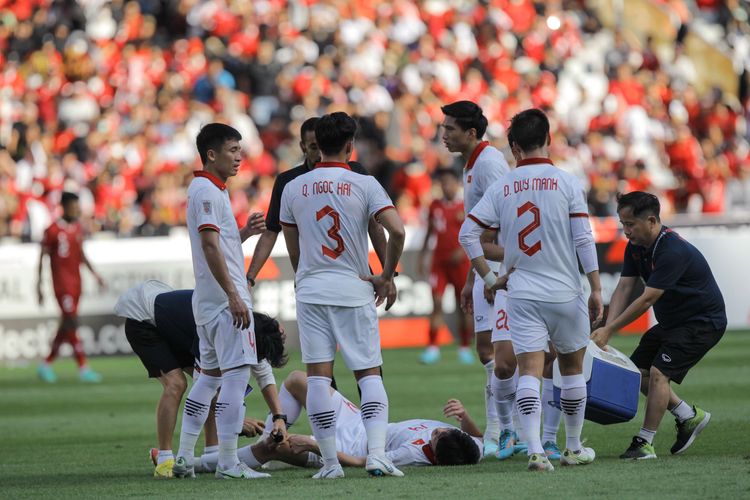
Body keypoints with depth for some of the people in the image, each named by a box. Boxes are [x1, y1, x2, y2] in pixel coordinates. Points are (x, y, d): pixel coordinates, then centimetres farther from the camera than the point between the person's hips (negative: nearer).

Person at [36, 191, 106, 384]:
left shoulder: (78, 228, 11)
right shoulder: (53, 230, -10)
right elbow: (42, 258, -6)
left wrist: (94, 273, 14)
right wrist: (39, 286, -8)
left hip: (76, 282, 7)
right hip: (62, 283, -7)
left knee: (67, 326, 9)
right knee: (70, 322, -12)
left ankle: (47, 365, 21)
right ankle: (83, 368, -13)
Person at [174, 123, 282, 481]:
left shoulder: (207, 190, 19)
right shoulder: (208, 191, -12)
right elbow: (209, 246, -21)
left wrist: (243, 233, 11)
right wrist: (234, 296, -24)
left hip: (208, 300, 11)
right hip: (224, 299, -11)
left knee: (210, 374, 15)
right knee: (237, 372, -10)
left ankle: (184, 458, 16)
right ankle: (228, 463, -10)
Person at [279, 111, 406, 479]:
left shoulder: (293, 188, 5)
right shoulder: (364, 185, -3)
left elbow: (292, 248, 13)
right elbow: (397, 231, -14)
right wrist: (387, 276, 0)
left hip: (310, 290, 1)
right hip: (355, 290, -1)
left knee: (318, 376, 2)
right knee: (369, 373, 5)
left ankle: (329, 462, 0)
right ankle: (376, 453, -10)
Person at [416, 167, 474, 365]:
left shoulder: (465, 208, -3)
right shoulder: (435, 206, 8)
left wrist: (464, 250, -20)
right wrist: (422, 256, 17)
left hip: (459, 262, -2)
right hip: (439, 261, 2)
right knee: (437, 303, -8)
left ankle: (465, 349, 14)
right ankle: (432, 348, -9)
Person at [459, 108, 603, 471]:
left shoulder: (502, 188, 3)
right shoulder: (566, 183, -3)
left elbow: (467, 233, 0)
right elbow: (583, 240, -7)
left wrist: (490, 278, 8)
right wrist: (596, 290, -3)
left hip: (522, 294, 1)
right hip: (565, 292, -1)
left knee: (529, 370, -4)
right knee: (572, 367, 16)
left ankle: (535, 450, -21)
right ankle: (574, 448, 25)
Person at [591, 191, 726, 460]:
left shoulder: (673, 252, -30)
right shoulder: (635, 247, -2)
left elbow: (647, 299, -30)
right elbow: (624, 289, -4)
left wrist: (609, 330, -28)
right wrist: (606, 330, -17)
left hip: (703, 321, -10)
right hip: (671, 322, 10)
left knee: (658, 372, -20)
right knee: (637, 370, 6)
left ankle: (645, 443, -15)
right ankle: (690, 416, 20)